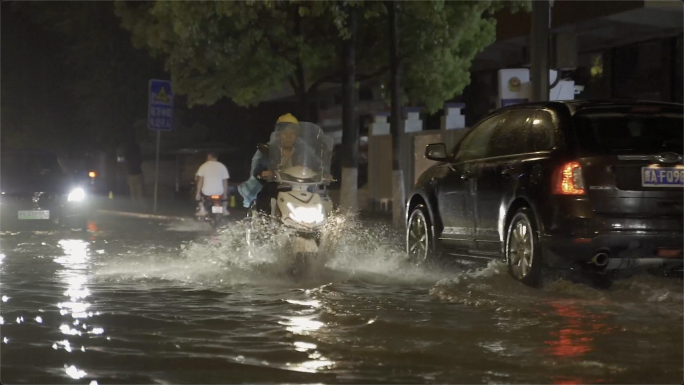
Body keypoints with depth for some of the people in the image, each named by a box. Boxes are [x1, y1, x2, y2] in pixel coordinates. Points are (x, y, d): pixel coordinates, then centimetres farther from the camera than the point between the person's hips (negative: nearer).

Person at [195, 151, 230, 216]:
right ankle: (225, 209, 26)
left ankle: (202, 209, 17)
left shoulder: (203, 166, 0)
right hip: (219, 192, 2)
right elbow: (225, 181, 6)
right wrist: (225, 194, 14)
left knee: (197, 193, 30)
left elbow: (200, 181, -2)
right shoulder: (222, 166, 4)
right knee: (225, 192, 35)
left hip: (206, 192, -1)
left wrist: (198, 193, 4)